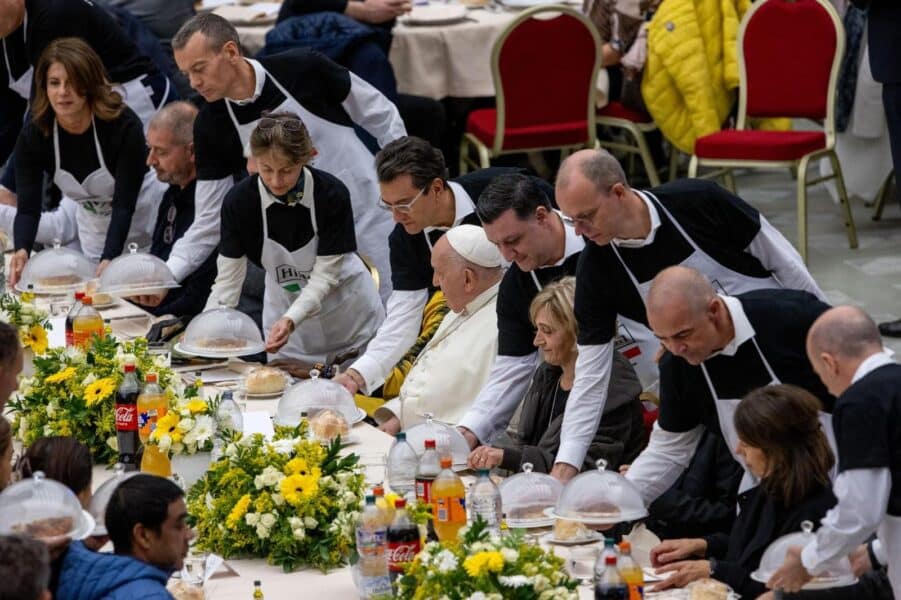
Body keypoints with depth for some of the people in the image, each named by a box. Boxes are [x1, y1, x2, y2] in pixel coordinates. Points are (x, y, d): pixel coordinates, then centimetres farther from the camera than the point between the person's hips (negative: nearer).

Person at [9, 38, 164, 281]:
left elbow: (124, 204, -31)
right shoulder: (32, 137, -20)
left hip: (143, 215, -4)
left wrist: (109, 259, -45)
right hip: (93, 223, 4)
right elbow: (29, 208, -24)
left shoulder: (124, 126, -31)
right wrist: (22, 250, -45)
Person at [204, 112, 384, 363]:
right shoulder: (239, 201, -19)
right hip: (284, 305, 2)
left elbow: (325, 276, -22)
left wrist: (290, 320, -38)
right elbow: (228, 279, -15)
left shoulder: (332, 196, -24)